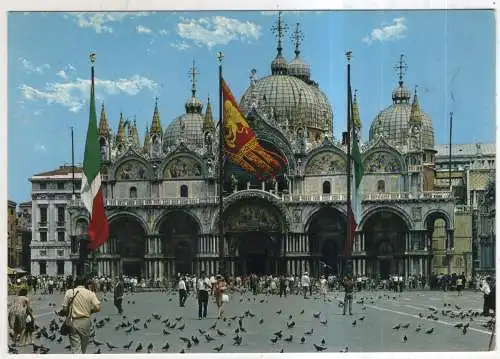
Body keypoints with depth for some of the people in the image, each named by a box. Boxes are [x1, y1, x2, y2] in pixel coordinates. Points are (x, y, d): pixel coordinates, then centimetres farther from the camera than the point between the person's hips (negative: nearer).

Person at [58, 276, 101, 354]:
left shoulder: (69, 292, -1)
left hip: (73, 322, -1)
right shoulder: (90, 293, -1)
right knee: (83, 347, 18)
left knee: (75, 348, -2)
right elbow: (98, 307, -8)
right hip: (85, 321, 1)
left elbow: (65, 308, -3)